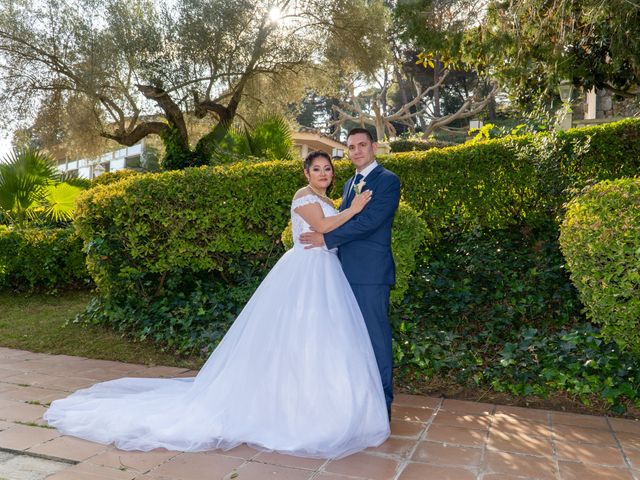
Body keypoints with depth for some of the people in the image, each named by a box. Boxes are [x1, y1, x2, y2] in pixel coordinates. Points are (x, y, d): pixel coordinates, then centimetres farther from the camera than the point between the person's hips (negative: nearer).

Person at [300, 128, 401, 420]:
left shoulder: (387, 180, -6)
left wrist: (326, 238, -15)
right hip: (347, 272, 8)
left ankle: (382, 401, 13)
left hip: (371, 272, -8)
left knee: (376, 335, 0)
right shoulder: (350, 184, 19)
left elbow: (369, 221, -17)